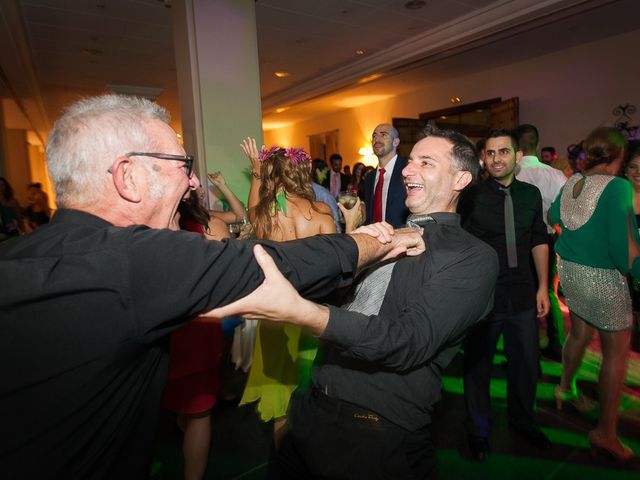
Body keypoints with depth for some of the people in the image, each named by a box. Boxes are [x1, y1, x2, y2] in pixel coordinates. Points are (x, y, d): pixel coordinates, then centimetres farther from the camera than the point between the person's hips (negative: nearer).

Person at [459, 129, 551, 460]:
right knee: (477, 364, 12)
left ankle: (522, 421, 44)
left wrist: (542, 287, 7)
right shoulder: (471, 197, -10)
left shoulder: (531, 194, 3)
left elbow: (539, 242, 9)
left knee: (526, 363, 17)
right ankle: (478, 430, 35)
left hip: (523, 295, 4)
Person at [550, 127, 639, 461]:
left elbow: (552, 217, 19)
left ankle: (566, 388, 44)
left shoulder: (571, 183, 2)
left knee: (579, 333, 24)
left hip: (569, 269, 7)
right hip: (603, 277, -6)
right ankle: (605, 431, 15)